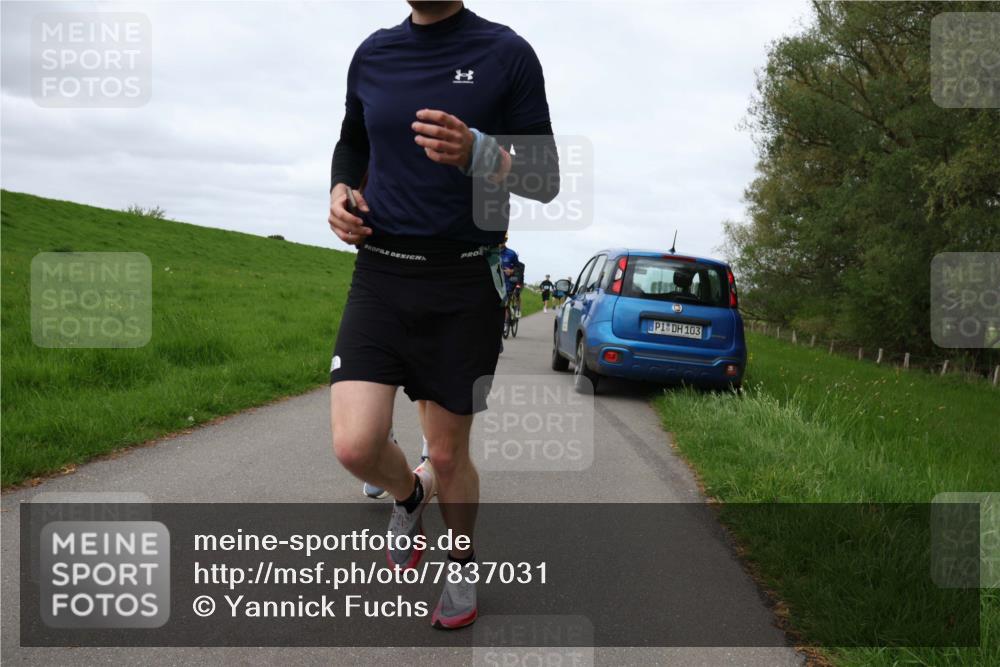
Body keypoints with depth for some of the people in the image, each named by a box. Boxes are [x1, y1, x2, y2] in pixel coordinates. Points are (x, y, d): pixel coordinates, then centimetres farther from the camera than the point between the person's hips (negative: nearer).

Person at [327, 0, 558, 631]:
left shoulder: (507, 53, -3)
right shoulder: (373, 54, 9)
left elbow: (546, 180, -3)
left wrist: (476, 152, -23)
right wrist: (341, 192, 2)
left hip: (465, 282, -3)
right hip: (380, 274, 3)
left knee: (449, 455, 6)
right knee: (355, 446, -10)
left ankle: (464, 566, 37)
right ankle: (410, 494, 27)